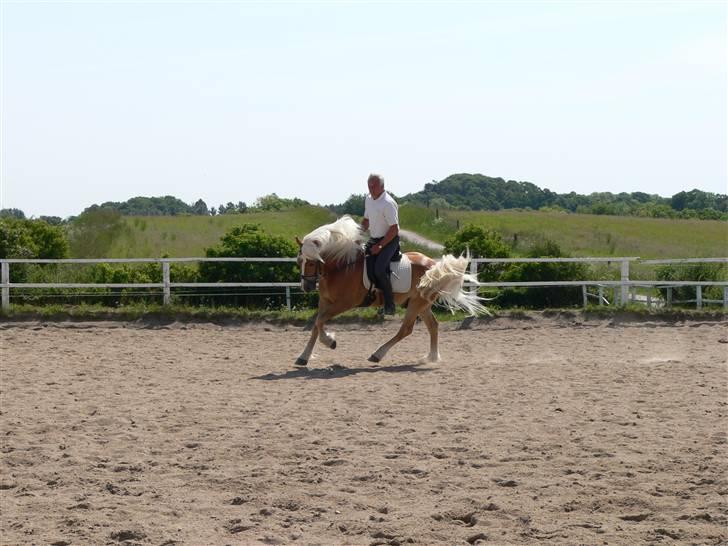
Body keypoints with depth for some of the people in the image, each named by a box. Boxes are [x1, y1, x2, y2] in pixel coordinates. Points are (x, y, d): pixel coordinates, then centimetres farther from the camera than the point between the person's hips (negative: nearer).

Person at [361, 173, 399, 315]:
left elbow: (394, 229, -20)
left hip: (389, 240, -9)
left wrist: (380, 246, -21)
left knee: (379, 269, -26)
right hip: (373, 239, 9)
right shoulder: (368, 200, 6)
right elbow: (366, 221, 21)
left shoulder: (388, 203, -19)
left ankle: (389, 304, -17)